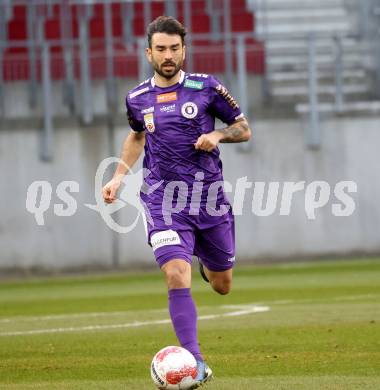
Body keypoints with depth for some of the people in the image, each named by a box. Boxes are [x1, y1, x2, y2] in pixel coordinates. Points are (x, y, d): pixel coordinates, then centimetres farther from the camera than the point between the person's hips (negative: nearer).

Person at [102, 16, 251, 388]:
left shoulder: (206, 88, -1)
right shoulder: (137, 99, 5)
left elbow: (244, 128, 7)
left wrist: (218, 135, -13)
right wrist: (118, 176, 15)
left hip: (209, 196, 0)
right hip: (164, 200, 0)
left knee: (222, 285, 13)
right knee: (177, 276, -21)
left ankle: (206, 263, 53)